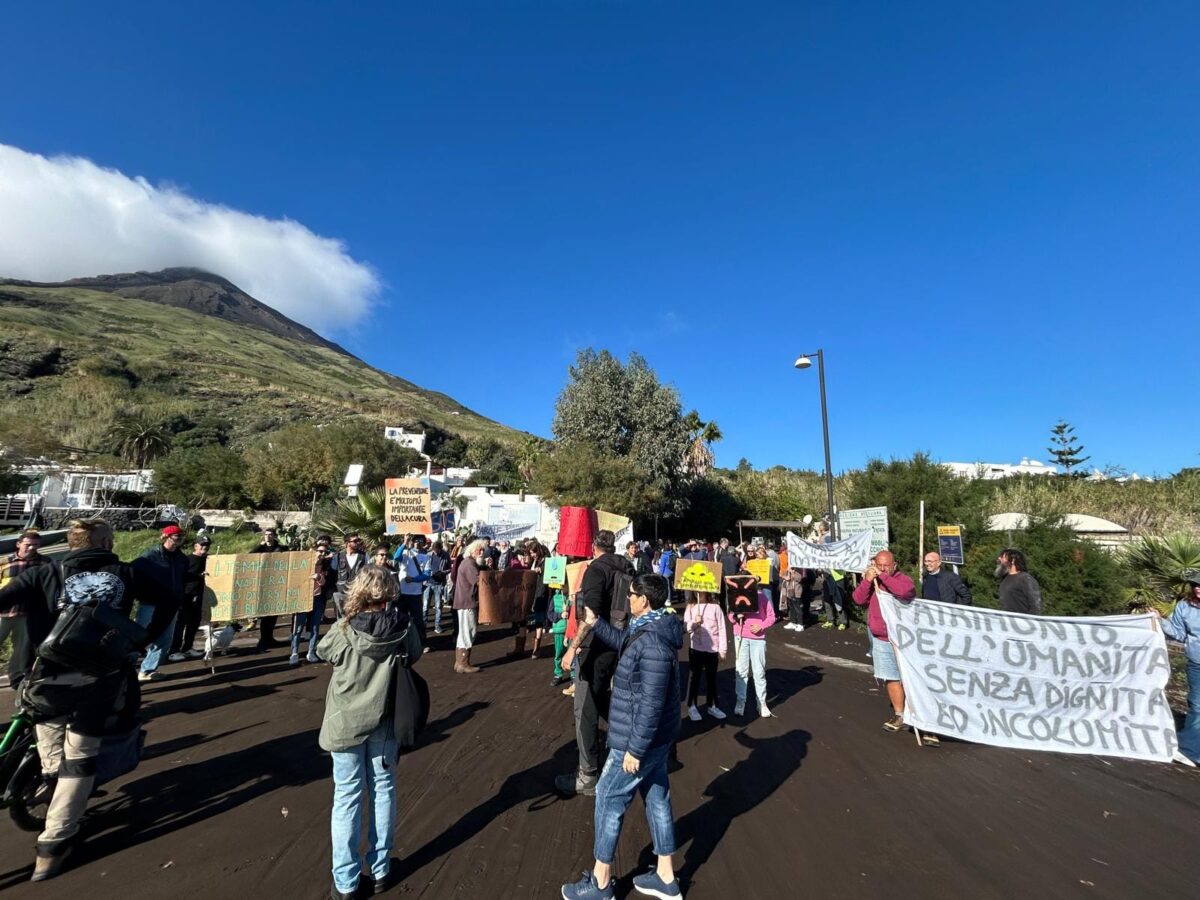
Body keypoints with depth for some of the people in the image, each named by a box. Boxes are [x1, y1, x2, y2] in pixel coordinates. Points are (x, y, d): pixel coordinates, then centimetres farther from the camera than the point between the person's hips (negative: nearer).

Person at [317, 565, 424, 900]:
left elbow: (322, 651, 1)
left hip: (347, 722, -1)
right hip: (386, 721, 2)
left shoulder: (346, 629, -20)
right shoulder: (404, 627, -17)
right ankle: (380, 870, 33)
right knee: (383, 790, 18)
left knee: (347, 798, 13)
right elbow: (414, 656, 2)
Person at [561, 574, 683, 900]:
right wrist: (596, 623, 16)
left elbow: (651, 703, -29)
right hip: (656, 737, 9)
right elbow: (623, 642, 22)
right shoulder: (650, 629, 1)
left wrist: (635, 748, -22)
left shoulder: (653, 643, -30)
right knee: (657, 798, 19)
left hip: (640, 740, -9)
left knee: (609, 800, 7)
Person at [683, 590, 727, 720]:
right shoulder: (690, 608, -1)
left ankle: (712, 706, 27)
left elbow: (721, 629, -4)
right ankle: (692, 707, 19)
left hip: (712, 649, 0)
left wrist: (722, 649, -3)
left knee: (711, 678, 13)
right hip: (695, 648, 0)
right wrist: (694, 623, -24)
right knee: (694, 677, 8)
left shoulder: (715, 607, -6)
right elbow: (685, 627, -4)